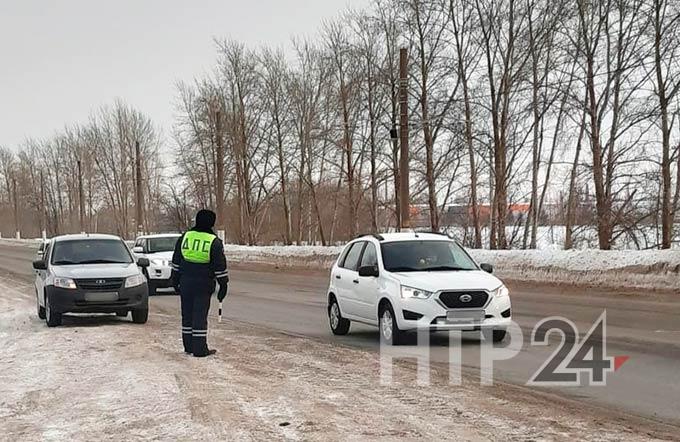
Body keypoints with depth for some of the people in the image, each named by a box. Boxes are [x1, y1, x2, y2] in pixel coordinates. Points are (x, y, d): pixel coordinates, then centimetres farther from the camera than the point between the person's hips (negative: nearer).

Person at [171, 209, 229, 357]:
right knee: (200, 315, -2)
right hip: (204, 285, -4)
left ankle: (188, 346, 17)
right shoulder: (214, 242, -8)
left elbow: (176, 261, 10)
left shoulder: (184, 237, 4)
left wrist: (175, 279, 19)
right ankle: (199, 349, -1)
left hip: (185, 283, 4)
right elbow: (220, 267, -6)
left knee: (187, 314, 11)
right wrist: (223, 285, 1)